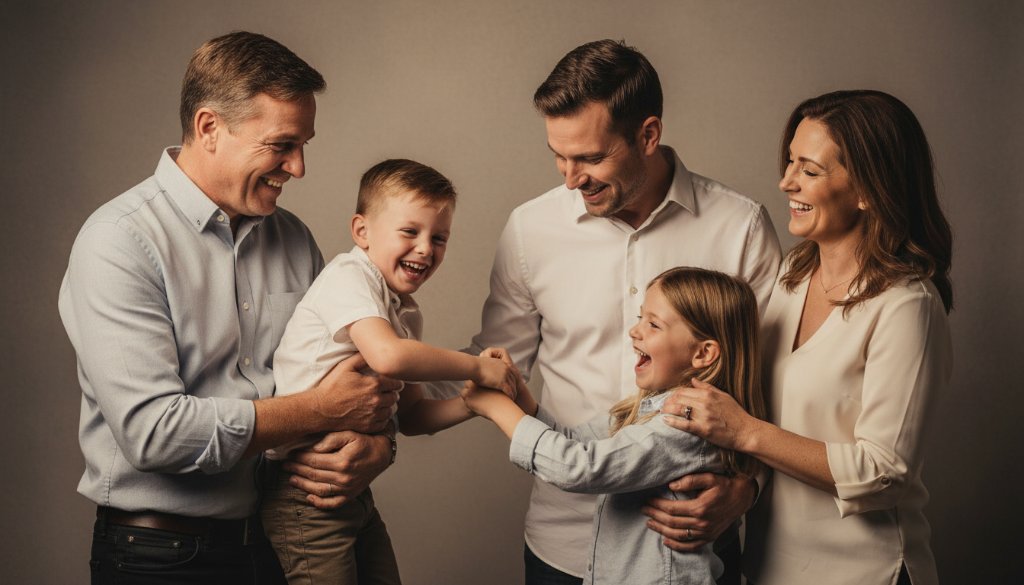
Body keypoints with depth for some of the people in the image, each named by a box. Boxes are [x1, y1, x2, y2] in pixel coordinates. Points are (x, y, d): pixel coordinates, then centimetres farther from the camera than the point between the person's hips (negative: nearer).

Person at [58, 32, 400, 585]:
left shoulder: (293, 237, 3)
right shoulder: (119, 241, -17)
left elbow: (361, 376, 9)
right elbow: (151, 429, -26)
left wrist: (377, 442, -14)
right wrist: (321, 411, -19)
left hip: (278, 538, 6)